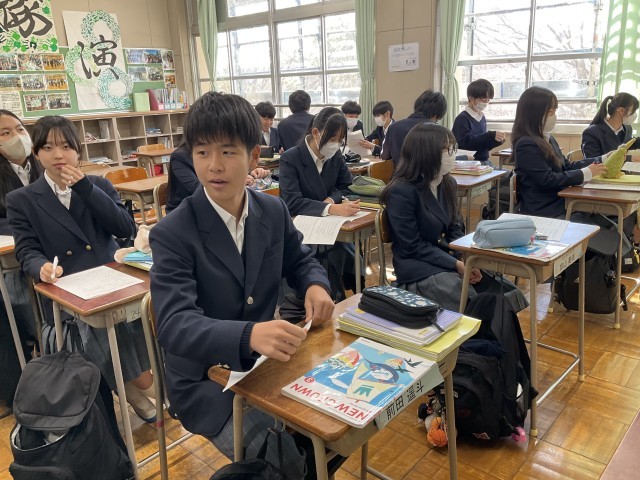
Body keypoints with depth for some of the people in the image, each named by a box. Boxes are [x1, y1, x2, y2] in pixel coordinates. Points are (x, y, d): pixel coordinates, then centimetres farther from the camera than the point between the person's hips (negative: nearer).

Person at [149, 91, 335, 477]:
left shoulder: (273, 211, -3)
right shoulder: (172, 234, -19)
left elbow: (300, 260, 13)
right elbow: (174, 325, -28)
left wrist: (316, 286, -12)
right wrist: (249, 335, -47)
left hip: (264, 362, 5)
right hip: (206, 381, -4)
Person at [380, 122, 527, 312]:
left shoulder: (448, 184, 8)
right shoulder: (401, 192, -17)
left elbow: (455, 229, 11)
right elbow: (412, 247, -17)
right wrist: (456, 264, -19)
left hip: (450, 259, 8)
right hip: (419, 268, -7)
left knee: (508, 293, -9)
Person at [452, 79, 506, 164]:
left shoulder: (482, 117, 15)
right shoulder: (462, 119, -9)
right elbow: (466, 141, -23)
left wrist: (496, 140, 2)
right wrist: (491, 136, -27)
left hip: (484, 161, 8)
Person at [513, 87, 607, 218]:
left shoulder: (547, 138, 14)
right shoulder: (527, 145, -16)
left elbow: (567, 166, 19)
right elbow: (548, 180, -20)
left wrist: (601, 161, 10)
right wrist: (585, 173, -14)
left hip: (560, 205, 9)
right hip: (543, 213, -9)